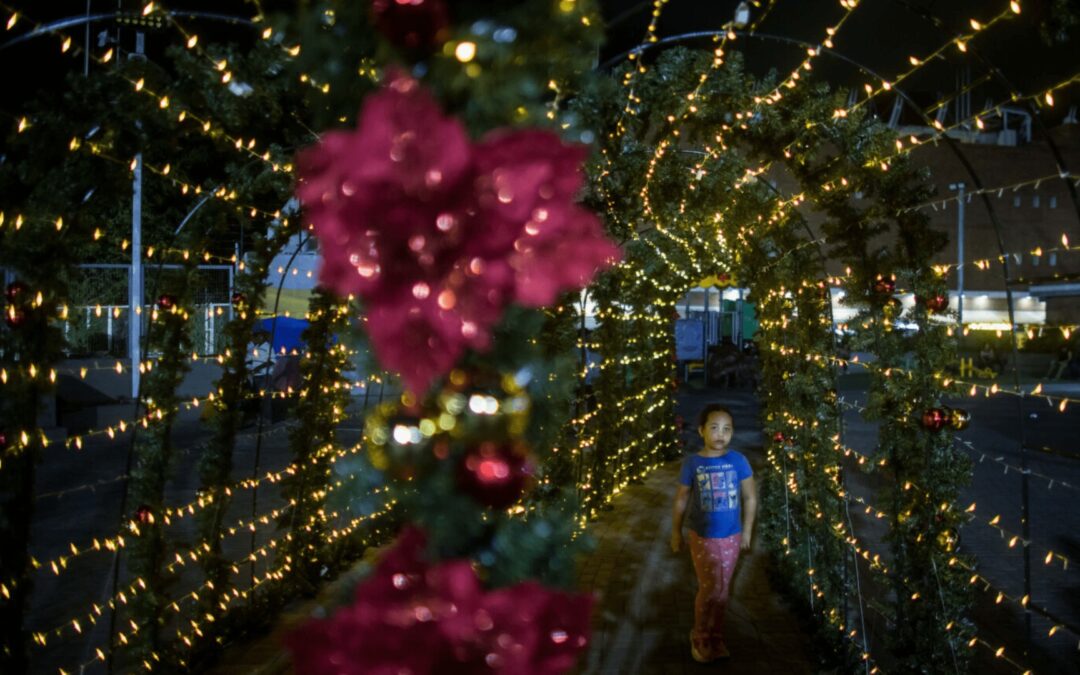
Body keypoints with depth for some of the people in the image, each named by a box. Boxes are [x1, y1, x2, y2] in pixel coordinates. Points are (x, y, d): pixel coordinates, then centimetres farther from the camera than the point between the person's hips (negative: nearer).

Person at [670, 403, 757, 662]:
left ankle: (716, 637, 29)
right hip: (702, 537, -1)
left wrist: (747, 532, 4)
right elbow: (681, 500, 0)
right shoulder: (692, 463, -10)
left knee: (722, 590, 12)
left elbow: (750, 498, 2)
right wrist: (676, 532, 3)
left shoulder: (738, 461, -8)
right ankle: (700, 638, 23)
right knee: (709, 588, 2)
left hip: (731, 537, 2)